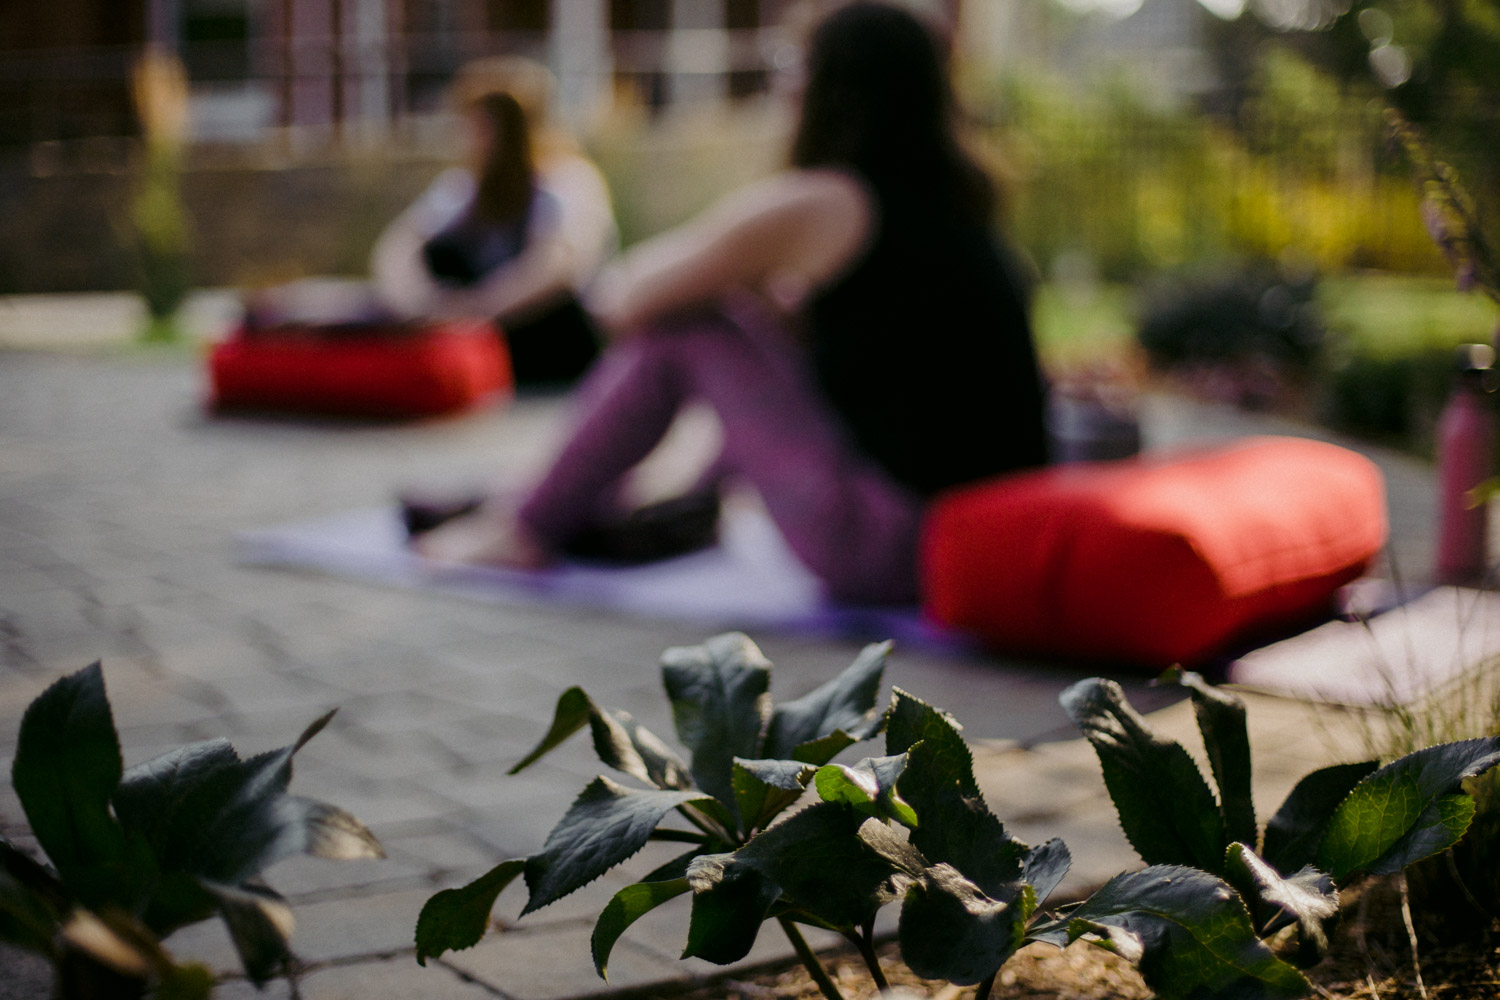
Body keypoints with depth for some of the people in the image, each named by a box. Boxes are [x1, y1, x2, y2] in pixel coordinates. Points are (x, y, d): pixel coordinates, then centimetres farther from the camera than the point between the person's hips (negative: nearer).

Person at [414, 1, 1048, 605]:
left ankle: (532, 528, 16)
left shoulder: (812, 205, -10)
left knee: (683, 321, 1)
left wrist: (622, 288, 20)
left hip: (894, 541, -8)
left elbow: (630, 302, 0)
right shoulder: (959, 206, 13)